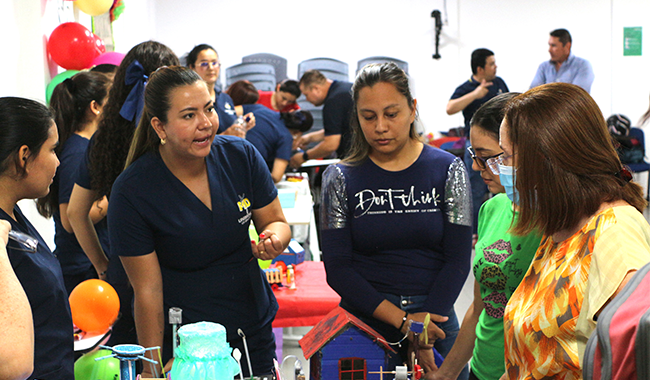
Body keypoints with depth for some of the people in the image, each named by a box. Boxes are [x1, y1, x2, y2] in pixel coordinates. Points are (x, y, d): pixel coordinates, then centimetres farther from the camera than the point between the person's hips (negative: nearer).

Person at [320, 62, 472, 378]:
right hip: (365, 322, -1)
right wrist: (403, 320, -16)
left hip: (436, 315, 1)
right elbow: (337, 269, -6)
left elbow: (458, 260, -4)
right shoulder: (340, 179, -2)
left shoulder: (448, 170, -1)